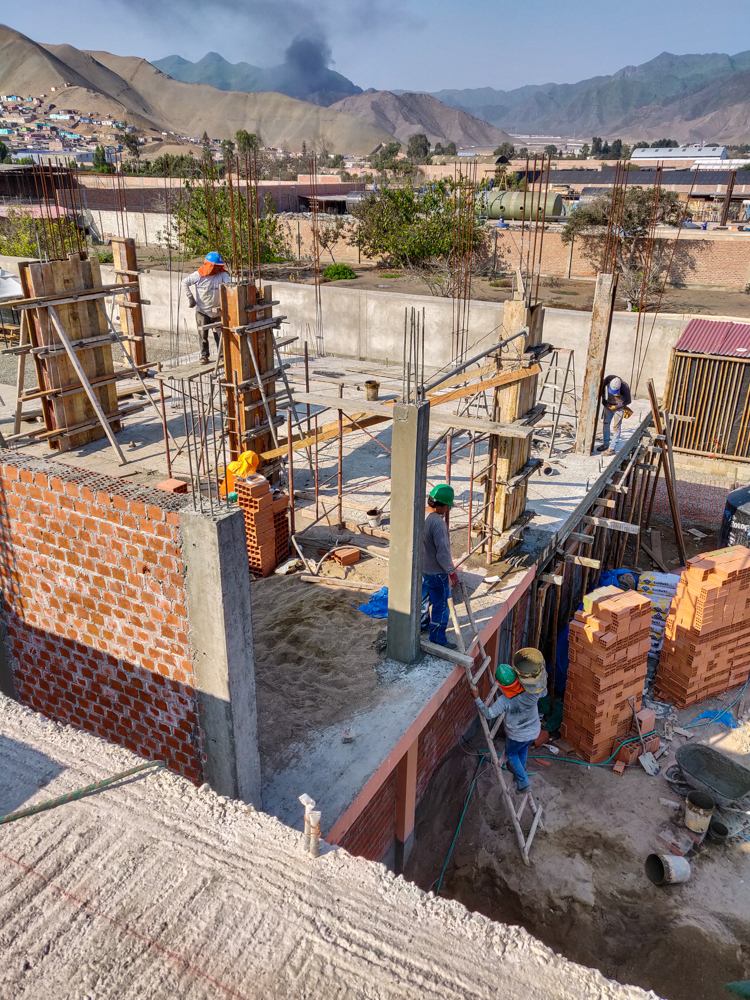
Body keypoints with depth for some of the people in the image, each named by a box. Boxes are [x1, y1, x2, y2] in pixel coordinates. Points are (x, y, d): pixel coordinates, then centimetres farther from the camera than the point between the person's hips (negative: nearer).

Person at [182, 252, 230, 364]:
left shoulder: (222, 274, -9)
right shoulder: (199, 275, -12)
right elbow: (185, 282, -2)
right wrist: (190, 297, -5)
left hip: (216, 311, 1)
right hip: (202, 310, -1)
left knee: (219, 333, 5)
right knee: (203, 334, 5)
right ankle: (204, 356, 17)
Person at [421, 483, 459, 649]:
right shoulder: (438, 523, -31)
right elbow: (443, 553, -28)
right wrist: (452, 571, -15)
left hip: (422, 567, 8)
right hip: (436, 572, -8)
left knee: (425, 595, 29)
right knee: (441, 606, 8)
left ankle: (422, 622, 49)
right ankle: (437, 638, 21)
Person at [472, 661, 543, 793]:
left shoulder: (503, 701, -33)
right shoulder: (530, 692, -27)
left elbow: (488, 714, -24)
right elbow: (544, 692, -5)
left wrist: (477, 698, -20)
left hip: (517, 736, -3)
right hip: (534, 732, 3)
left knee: (511, 753, 28)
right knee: (523, 748, 35)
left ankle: (523, 782, 29)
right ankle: (520, 770, 57)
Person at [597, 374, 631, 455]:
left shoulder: (625, 388, -30)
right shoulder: (608, 379, -22)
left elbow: (628, 401, -12)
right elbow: (602, 387, 1)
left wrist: (616, 406, -18)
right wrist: (603, 399, -7)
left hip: (619, 407, -5)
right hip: (608, 405, 5)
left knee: (615, 426, -7)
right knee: (605, 423, 10)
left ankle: (612, 448, -5)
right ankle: (605, 444, 24)